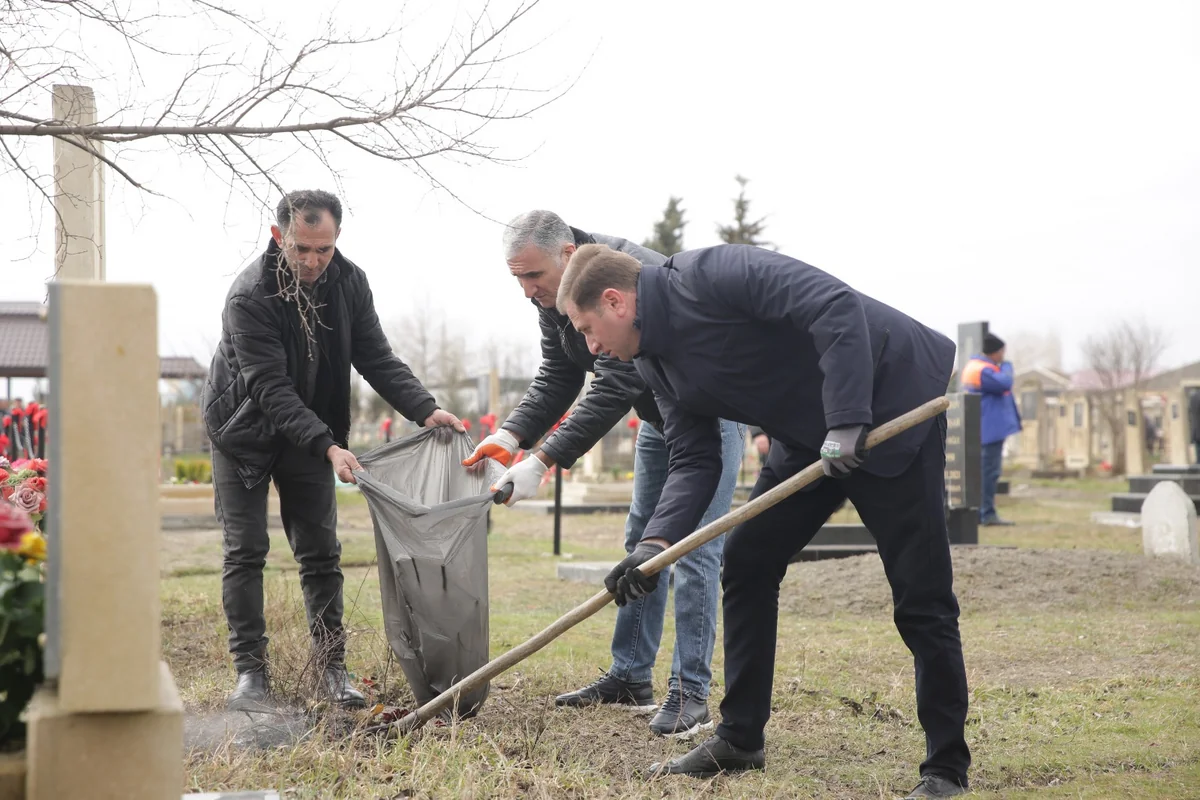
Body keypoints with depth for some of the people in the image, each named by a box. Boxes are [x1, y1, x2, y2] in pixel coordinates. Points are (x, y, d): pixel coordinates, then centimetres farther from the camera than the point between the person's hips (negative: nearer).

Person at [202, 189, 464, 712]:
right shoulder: (250, 295, -27)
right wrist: (328, 446, -40)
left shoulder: (349, 282, -11)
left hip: (311, 434, 4)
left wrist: (425, 409, -24)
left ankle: (331, 664, 7)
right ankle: (250, 669, 2)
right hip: (244, 433, -4)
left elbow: (376, 358, -8)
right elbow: (270, 389, -31)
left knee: (320, 551, 1)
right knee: (245, 551, -5)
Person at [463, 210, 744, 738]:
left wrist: (542, 463, -37)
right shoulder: (553, 292, -4)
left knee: (693, 550, -13)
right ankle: (631, 678, 18)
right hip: (657, 414, 9)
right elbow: (557, 379, -2)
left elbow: (613, 392, -36)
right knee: (641, 543, 10)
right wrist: (511, 435, -18)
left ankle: (691, 696, -9)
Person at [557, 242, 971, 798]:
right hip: (809, 437, 9)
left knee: (920, 596, -7)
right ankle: (740, 739, 18)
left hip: (892, 407, -9)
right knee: (745, 564, 8)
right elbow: (693, 461, 2)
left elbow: (835, 305, -31)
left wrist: (847, 421, -33)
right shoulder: (656, 364, 5)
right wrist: (656, 542, -14)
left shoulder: (710, 275, -23)